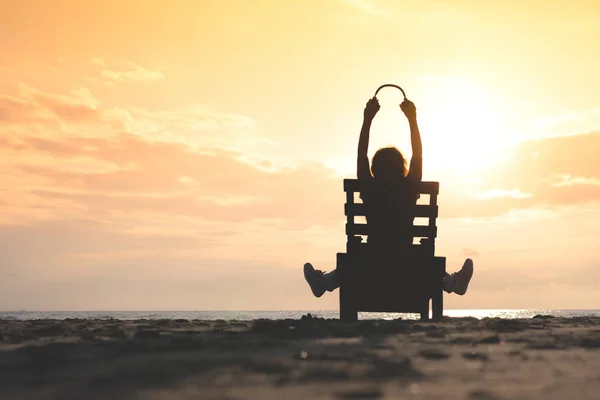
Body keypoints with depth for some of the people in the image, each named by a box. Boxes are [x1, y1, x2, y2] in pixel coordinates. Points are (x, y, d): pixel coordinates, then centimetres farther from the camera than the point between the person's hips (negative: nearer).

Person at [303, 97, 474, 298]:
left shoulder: (370, 190, -10)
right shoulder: (409, 191, -10)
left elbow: (361, 155, 0)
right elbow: (418, 155, 1)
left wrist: (367, 119, 2)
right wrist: (412, 119, 5)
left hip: (371, 266, 0)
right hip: (406, 267, 0)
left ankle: (322, 282, 48)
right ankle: (455, 281, 51)